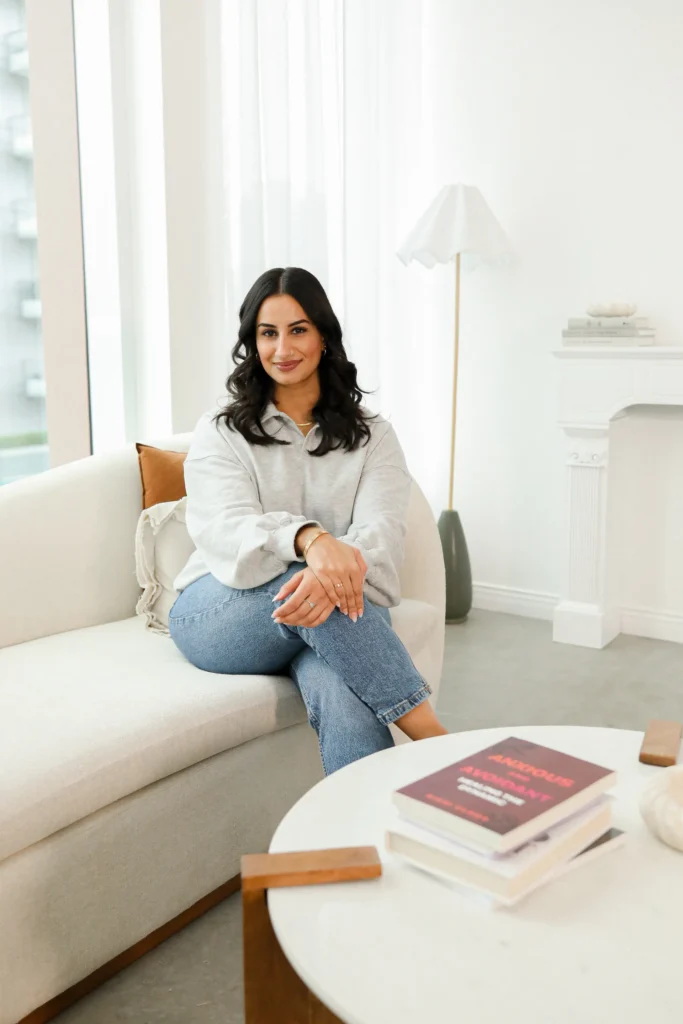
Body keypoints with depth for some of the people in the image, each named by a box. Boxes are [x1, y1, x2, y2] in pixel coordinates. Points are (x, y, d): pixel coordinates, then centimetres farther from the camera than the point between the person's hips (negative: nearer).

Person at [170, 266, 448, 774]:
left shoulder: (372, 436, 12)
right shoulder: (220, 433, 8)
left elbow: (382, 528, -7)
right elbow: (226, 528, -12)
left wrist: (339, 570, -33)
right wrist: (309, 539, -36)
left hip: (336, 617, 1)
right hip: (217, 614, 0)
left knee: (343, 698, -37)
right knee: (304, 589, -36)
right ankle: (433, 737, -35)